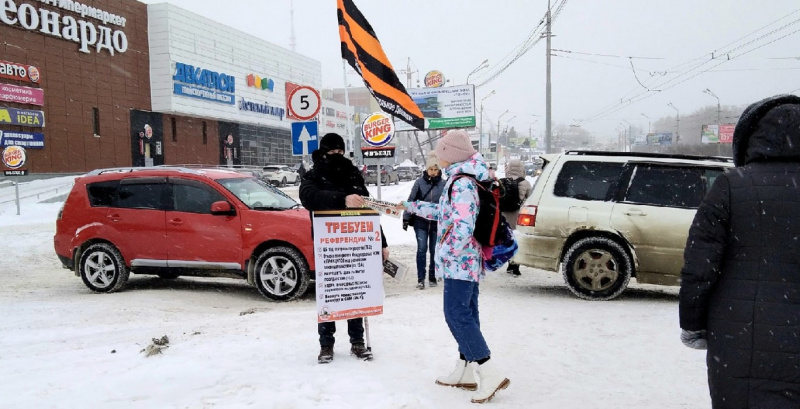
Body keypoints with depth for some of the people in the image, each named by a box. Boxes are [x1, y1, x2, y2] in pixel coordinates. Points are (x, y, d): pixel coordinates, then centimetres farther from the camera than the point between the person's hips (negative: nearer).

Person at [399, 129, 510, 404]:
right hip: (467, 261, 10)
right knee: (465, 314, 13)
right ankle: (465, 371, 23)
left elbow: (464, 227, -29)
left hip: (459, 261, -10)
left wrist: (446, 253, -17)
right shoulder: (459, 181, 14)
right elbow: (443, 212, 27)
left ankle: (490, 374, -8)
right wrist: (410, 206, 31)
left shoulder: (461, 184, -19)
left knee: (457, 315, -10)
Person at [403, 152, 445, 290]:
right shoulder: (419, 182, -2)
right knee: (422, 249, -5)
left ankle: (432, 277, 24)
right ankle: (420, 279, 4)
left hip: (437, 223, 1)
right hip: (421, 221, -1)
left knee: (434, 250, 10)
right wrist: (406, 218, 1)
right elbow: (411, 201, 2)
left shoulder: (443, 184, -1)